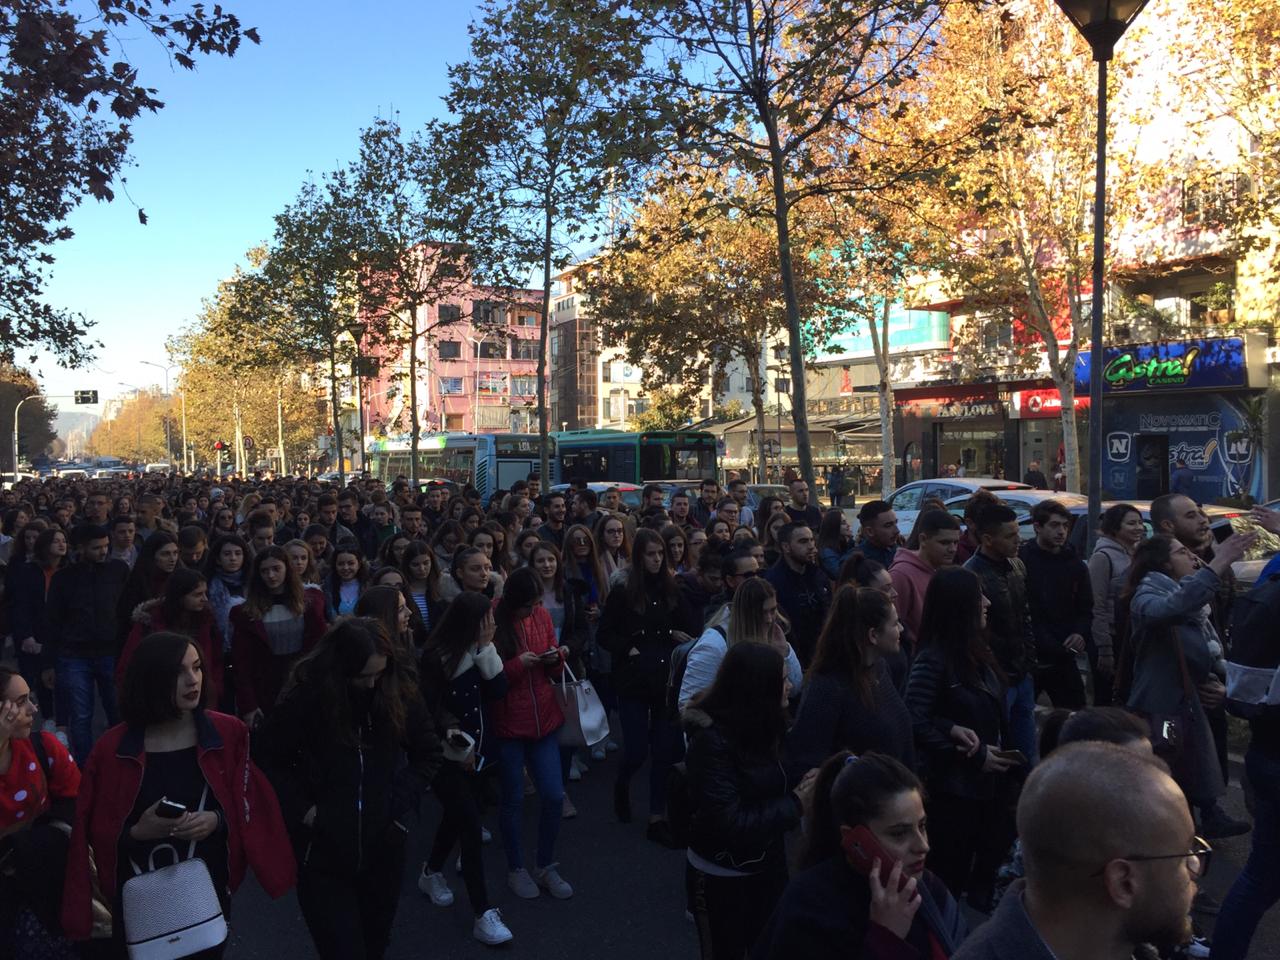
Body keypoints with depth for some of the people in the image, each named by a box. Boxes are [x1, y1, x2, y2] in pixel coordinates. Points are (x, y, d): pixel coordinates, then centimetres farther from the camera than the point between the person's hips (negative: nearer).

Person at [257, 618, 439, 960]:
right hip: (323, 853, -3)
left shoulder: (401, 692, -8)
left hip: (384, 848, 3)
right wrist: (302, 810, -11)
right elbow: (271, 759, -4)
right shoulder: (306, 698, -16)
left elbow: (429, 753, 5)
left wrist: (402, 800, -5)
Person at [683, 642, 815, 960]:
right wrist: (795, 806, -23)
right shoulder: (712, 740, -26)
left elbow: (773, 788, 6)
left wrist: (803, 785, -14)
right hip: (720, 878, -7)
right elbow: (728, 823, -28)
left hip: (768, 867, 7)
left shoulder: (762, 726, -3)